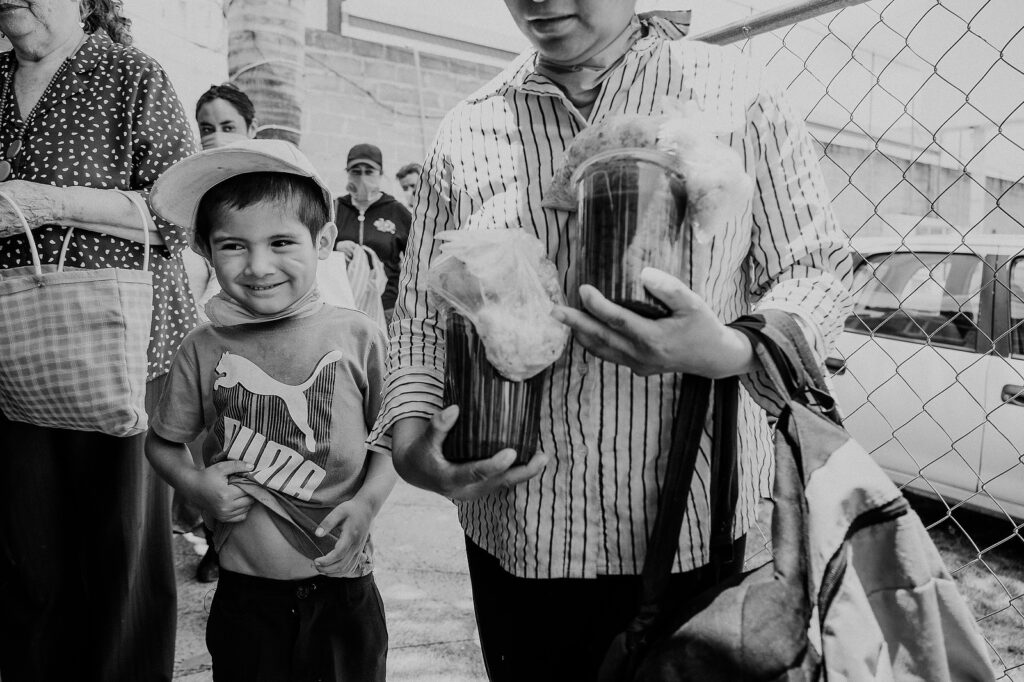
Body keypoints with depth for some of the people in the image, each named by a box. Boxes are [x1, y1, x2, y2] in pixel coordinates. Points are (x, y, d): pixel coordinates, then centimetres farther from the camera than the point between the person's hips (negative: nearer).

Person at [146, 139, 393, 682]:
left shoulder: (358, 337, -7)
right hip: (245, 590, 1)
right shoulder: (203, 351, -4)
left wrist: (366, 503, -13)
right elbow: (161, 442, 10)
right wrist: (195, 486, -7)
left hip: (343, 583, 0)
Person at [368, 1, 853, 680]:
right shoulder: (466, 130, 1)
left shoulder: (735, 92, -5)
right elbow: (420, 320, 5)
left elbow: (816, 268, -2)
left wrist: (727, 351, -23)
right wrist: (411, 444, -14)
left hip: (689, 527, -1)